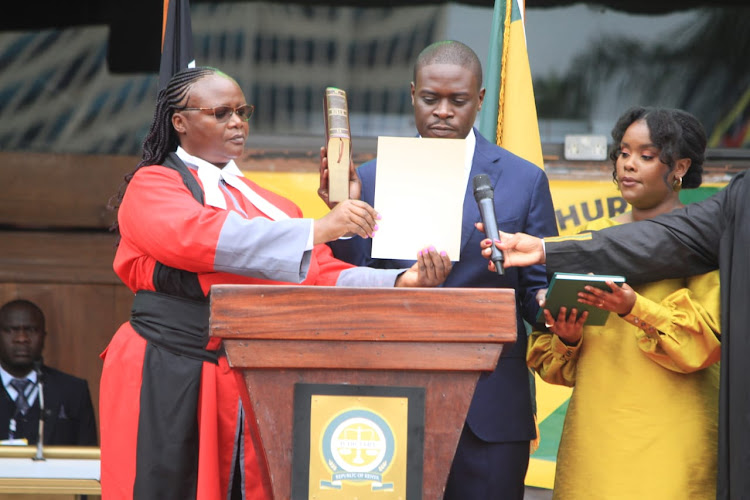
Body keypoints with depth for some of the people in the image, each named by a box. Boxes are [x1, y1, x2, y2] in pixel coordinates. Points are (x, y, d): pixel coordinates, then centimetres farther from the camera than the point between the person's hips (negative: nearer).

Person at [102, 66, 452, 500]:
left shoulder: (267, 204, 17)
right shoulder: (152, 187, 1)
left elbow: (321, 274, 5)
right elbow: (204, 237, -19)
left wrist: (403, 281, -13)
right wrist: (318, 229, -26)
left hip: (254, 390, 5)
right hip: (169, 386, -5)